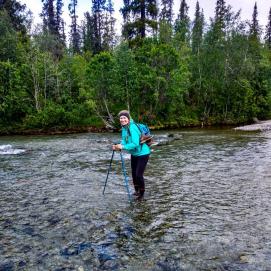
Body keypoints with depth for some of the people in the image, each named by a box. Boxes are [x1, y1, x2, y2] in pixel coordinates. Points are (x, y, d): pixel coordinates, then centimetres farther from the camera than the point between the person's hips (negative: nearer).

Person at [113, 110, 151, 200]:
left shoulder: (132, 128, -27)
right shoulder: (124, 128, 0)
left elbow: (135, 144, -33)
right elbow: (124, 141, 1)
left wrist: (123, 147, -36)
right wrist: (118, 146, -17)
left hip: (142, 153, -8)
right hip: (134, 154, 9)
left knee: (139, 175, -8)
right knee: (134, 174, 15)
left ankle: (142, 193, 14)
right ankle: (136, 191, 36)